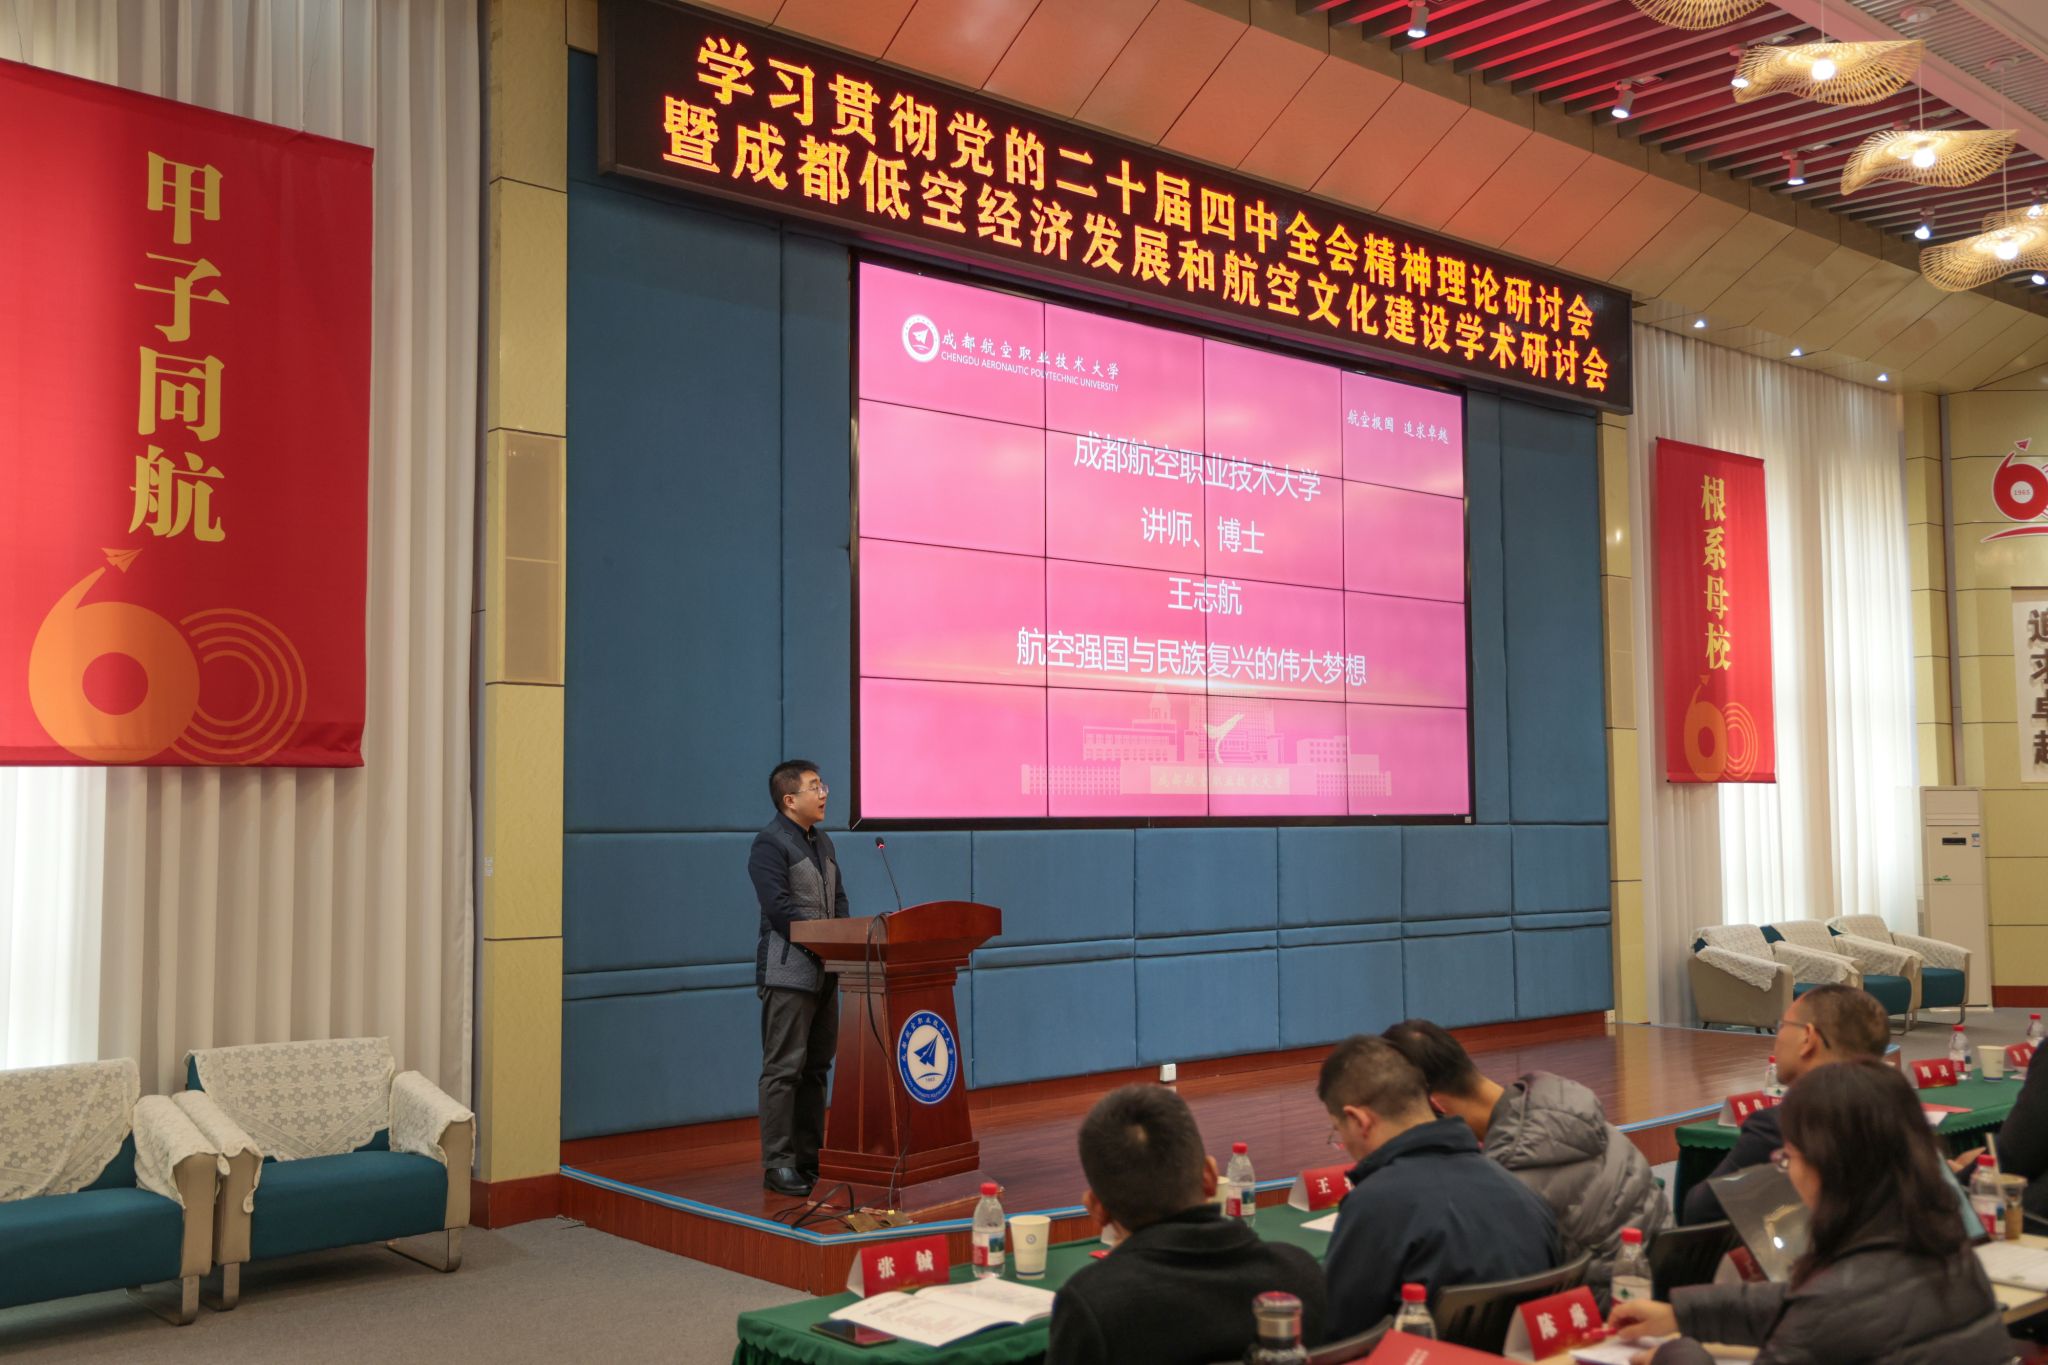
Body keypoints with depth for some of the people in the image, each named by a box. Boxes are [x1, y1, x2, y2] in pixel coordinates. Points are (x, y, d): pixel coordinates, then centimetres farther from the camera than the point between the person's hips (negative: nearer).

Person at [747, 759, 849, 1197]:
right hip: (788, 971, -9)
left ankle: (809, 1157, 20)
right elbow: (780, 907, -19)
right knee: (784, 1069, -5)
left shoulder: (822, 842, 17)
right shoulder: (770, 844, -10)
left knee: (816, 1068, 13)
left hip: (823, 971, 9)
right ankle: (778, 1164, -1)